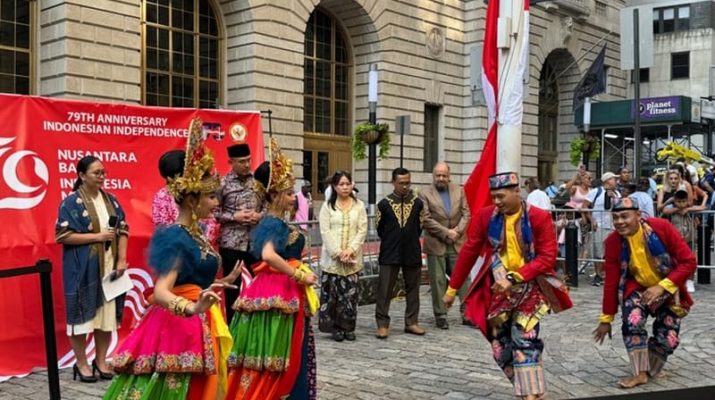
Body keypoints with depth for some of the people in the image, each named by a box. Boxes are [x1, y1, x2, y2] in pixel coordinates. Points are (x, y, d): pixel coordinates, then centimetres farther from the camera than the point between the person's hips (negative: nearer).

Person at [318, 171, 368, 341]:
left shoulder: (359, 206, 7)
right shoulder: (327, 206, 3)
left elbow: (362, 231, 2)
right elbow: (325, 232, -3)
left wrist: (350, 250, -10)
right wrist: (338, 252, -12)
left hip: (353, 257, 1)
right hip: (332, 257, -1)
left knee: (351, 293, 1)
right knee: (333, 292, -1)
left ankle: (348, 327, 10)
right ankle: (335, 327, 8)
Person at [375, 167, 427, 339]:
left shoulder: (417, 203, 0)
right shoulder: (384, 204, -4)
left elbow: (420, 226, 11)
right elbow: (379, 228, 7)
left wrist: (411, 240, 12)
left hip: (412, 252, 2)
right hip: (390, 253, -2)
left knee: (412, 288, 9)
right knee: (385, 289, -1)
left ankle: (411, 322, 20)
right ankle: (382, 324, 6)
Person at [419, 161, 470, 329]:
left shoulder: (459, 191, 9)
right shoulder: (425, 193, -3)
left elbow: (466, 213, 6)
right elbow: (426, 219, -10)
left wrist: (457, 230, -10)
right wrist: (446, 232, -14)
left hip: (457, 243, 3)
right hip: (436, 245, -3)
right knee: (438, 281, 2)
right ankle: (440, 315, 11)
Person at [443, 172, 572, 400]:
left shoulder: (539, 218, -10)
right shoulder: (484, 217, -3)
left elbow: (547, 258, -12)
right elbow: (468, 253, 3)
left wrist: (513, 278, -21)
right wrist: (453, 288, 7)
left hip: (529, 290, -3)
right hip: (496, 291, 3)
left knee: (525, 342, -14)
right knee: (501, 347, 6)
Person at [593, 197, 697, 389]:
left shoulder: (662, 228, -25)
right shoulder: (613, 242, -19)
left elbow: (688, 262, -22)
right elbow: (611, 282, -11)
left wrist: (661, 287, -31)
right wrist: (606, 319, -7)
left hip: (668, 289, 0)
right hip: (637, 288, 0)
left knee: (668, 338, -3)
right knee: (632, 322, -25)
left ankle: (649, 371, 25)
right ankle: (640, 373, -10)